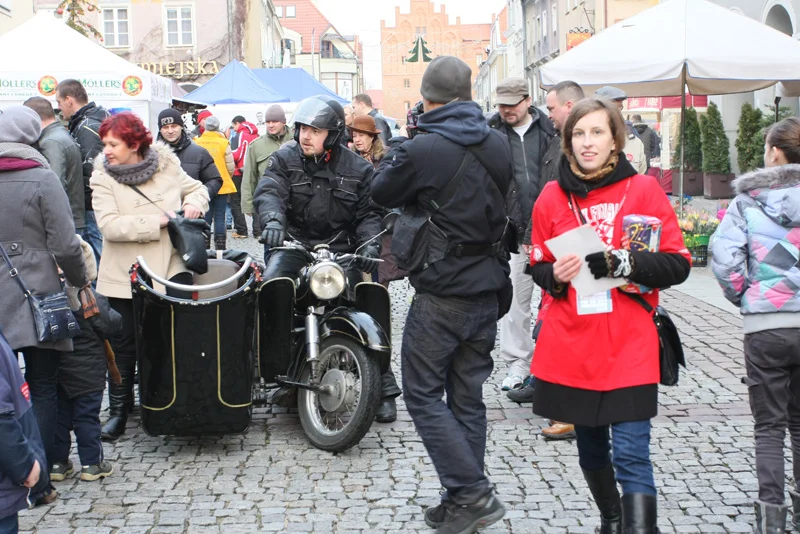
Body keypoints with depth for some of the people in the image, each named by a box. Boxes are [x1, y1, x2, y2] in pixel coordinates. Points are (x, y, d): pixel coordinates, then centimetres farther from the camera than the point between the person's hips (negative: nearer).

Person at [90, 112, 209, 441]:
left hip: (170, 269, 2)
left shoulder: (166, 166, 0)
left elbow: (196, 188, 17)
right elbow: (109, 225, -19)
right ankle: (118, 410, 22)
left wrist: (193, 203, -6)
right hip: (124, 277, -1)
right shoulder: (102, 178, -6)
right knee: (123, 346, 8)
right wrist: (157, 221, -21)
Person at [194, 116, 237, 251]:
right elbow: (230, 166, -3)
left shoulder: (197, 142, -5)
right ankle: (220, 247, 2)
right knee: (219, 217, 4)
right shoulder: (223, 143, -7)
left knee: (205, 217, 8)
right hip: (222, 186, -1)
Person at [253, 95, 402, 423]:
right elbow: (268, 192, -15)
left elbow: (369, 213, 3)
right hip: (294, 244, 1)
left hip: (340, 249, 0)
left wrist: (370, 243, -17)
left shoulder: (357, 169, 4)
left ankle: (383, 387, 1)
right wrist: (272, 219, -37)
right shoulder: (284, 159, 2)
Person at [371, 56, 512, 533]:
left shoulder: (421, 151, -17)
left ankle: (472, 493, -2)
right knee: (468, 397, 13)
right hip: (489, 290, 6)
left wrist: (396, 150, 12)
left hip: (441, 294, -6)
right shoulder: (499, 145, 3)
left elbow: (381, 194, -1)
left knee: (423, 394, 4)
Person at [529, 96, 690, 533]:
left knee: (631, 455, -10)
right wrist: (555, 275, -10)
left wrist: (621, 263, -19)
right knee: (590, 448, 17)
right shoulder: (552, 197, 4)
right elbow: (539, 267, 13)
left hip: (629, 349, -3)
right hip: (570, 347, 3)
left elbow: (677, 265, -4)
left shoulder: (644, 190, -2)